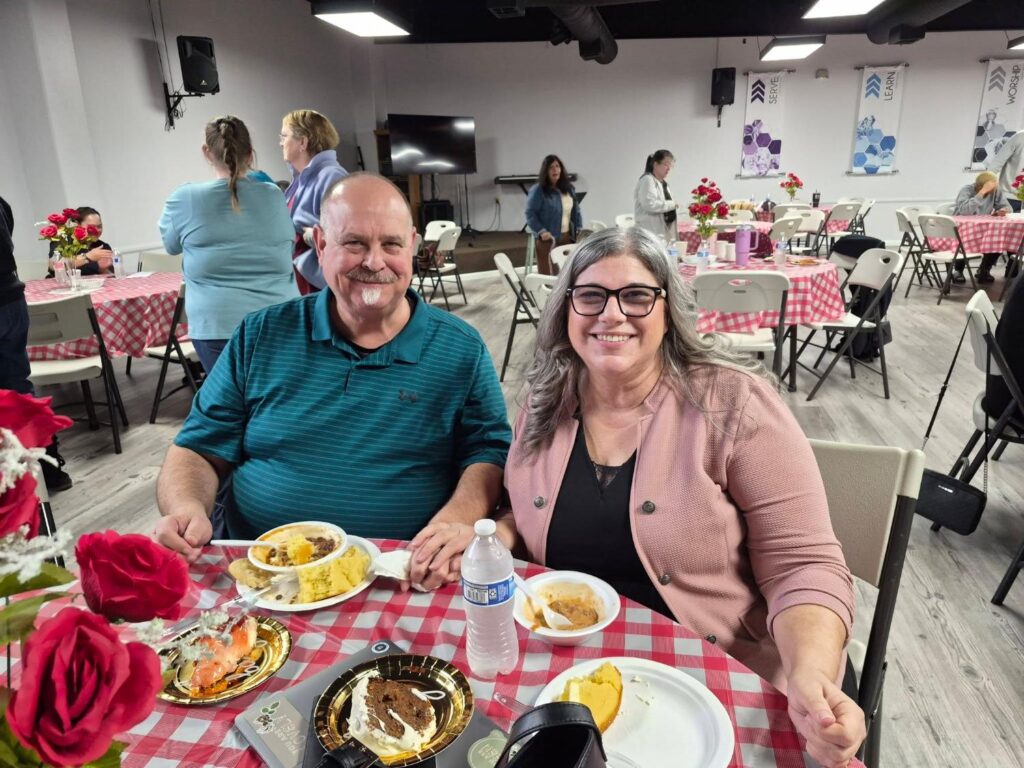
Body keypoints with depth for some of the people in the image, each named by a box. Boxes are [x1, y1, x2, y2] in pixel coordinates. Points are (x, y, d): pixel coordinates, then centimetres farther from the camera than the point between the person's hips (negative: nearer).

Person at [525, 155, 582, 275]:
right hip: (548, 238, -6)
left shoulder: (569, 188, 12)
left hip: (567, 236, 6)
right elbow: (530, 214, -9)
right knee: (547, 273, -5)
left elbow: (576, 210, 19)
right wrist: (541, 231, -18)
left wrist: (579, 229, 8)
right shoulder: (537, 190, -8)